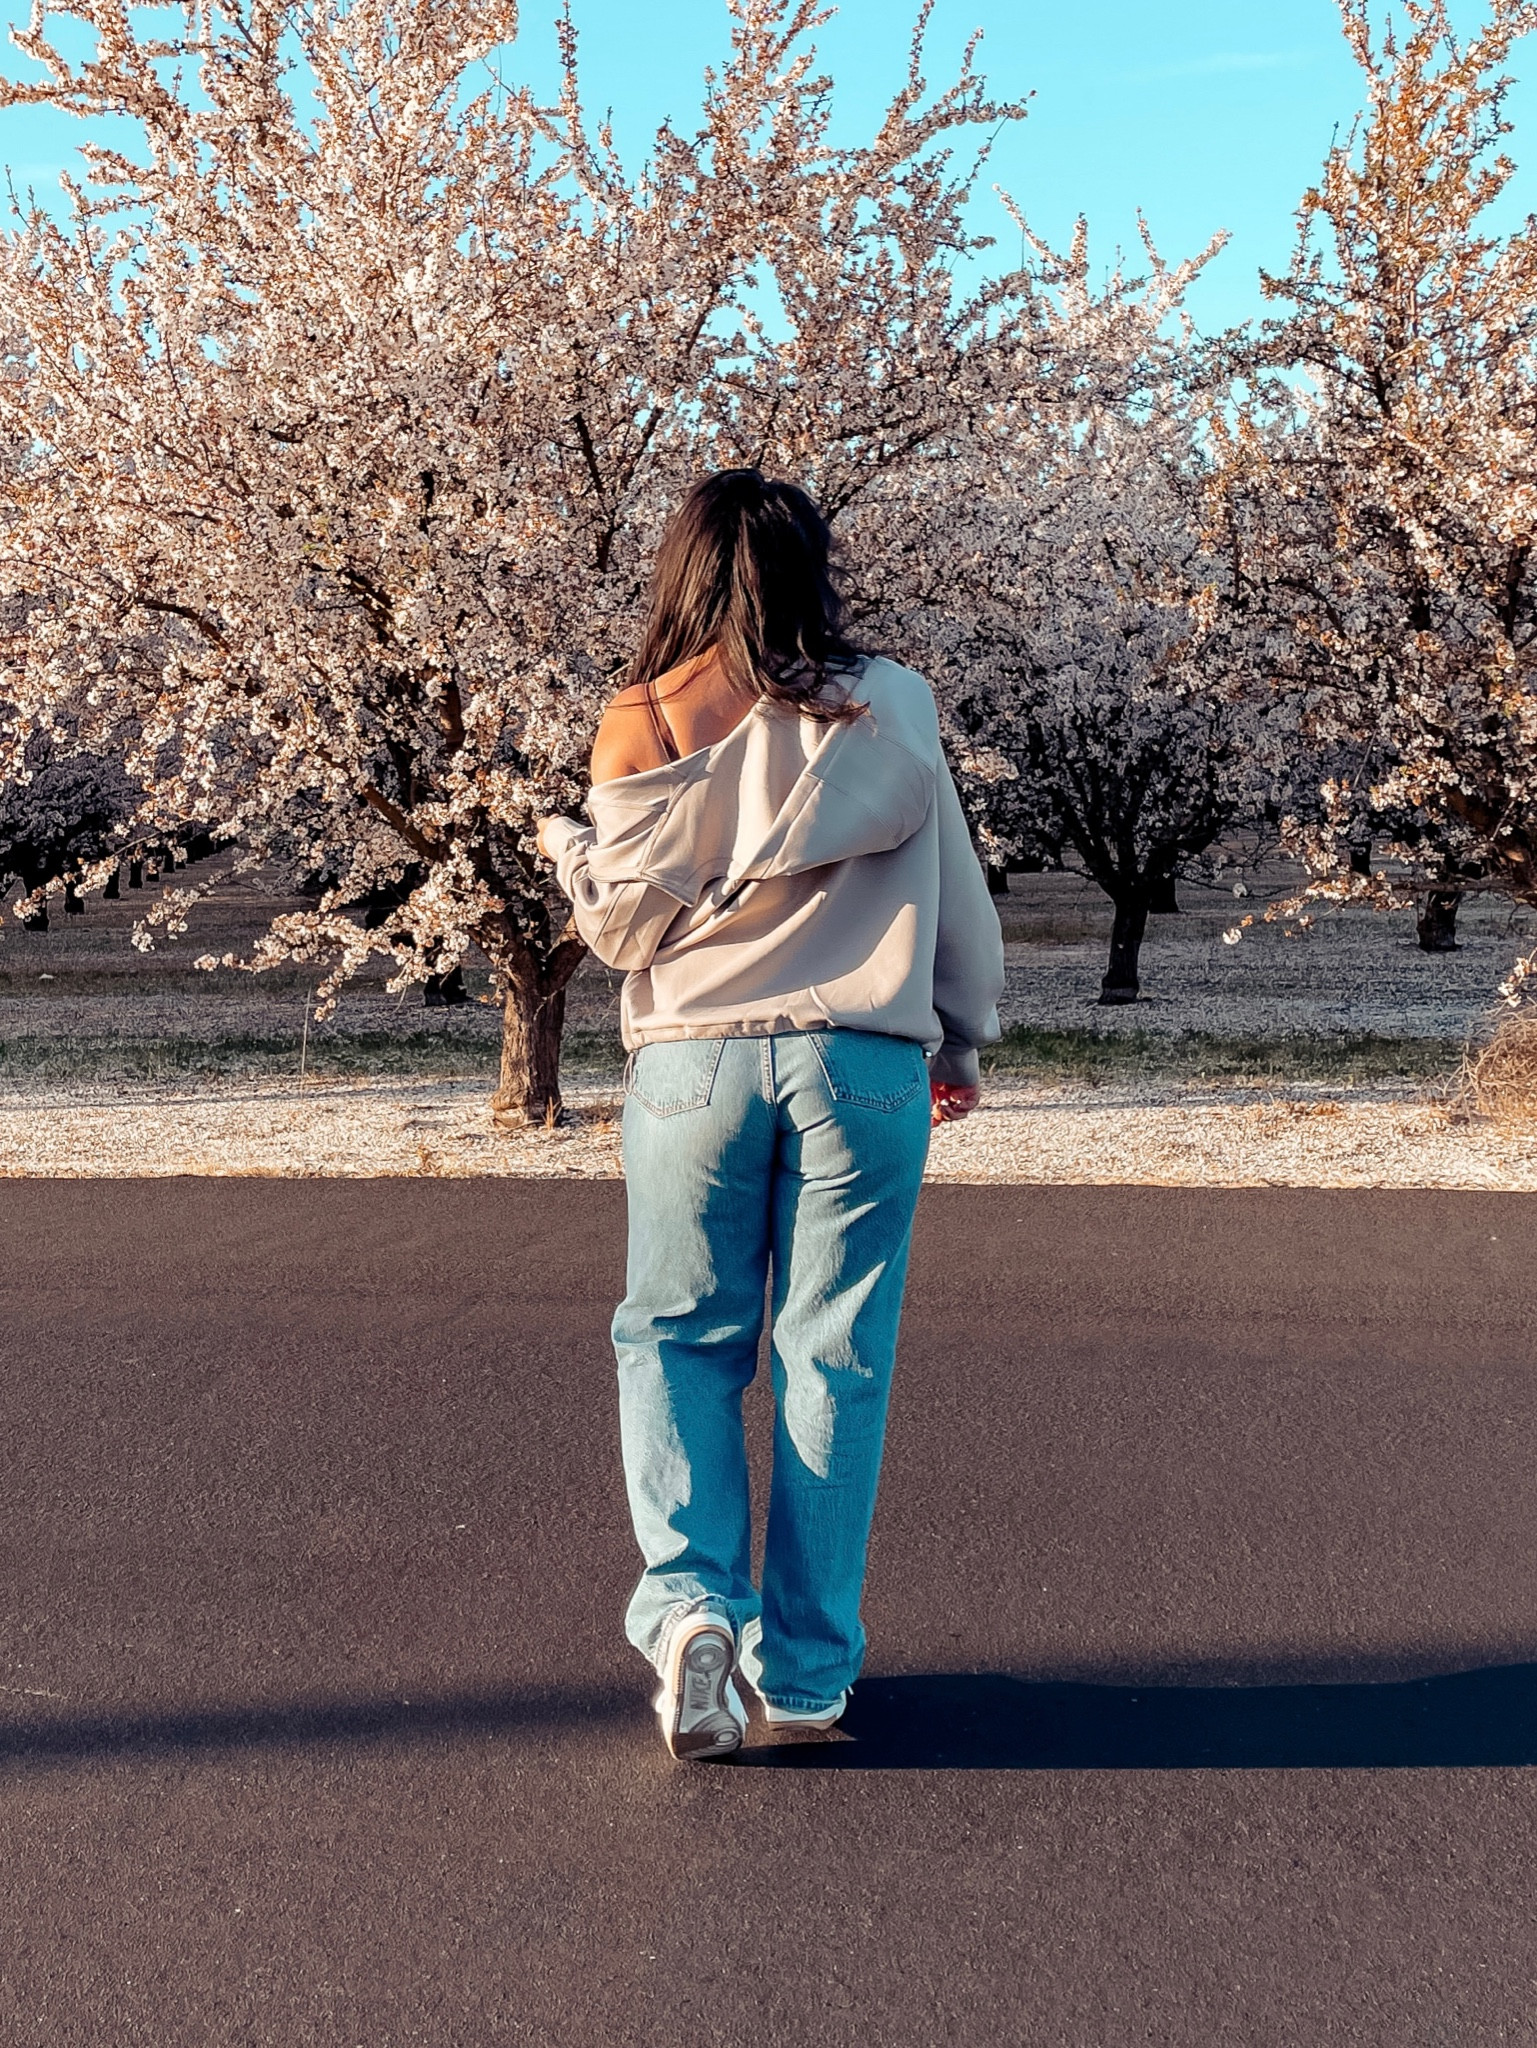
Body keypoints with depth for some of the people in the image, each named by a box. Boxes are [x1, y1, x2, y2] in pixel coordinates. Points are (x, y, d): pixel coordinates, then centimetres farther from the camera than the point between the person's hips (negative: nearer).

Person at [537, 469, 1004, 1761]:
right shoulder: (889, 707, 2)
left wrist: (565, 849, 21)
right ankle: (808, 1667, 14)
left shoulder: (641, 724, 0)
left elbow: (625, 924, 1)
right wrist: (962, 1038, 22)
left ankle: (691, 1596, -5)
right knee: (835, 1358, 7)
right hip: (864, 1058, 1)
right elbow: (956, 891, 8)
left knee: (677, 1336, 14)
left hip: (693, 1061, 0)